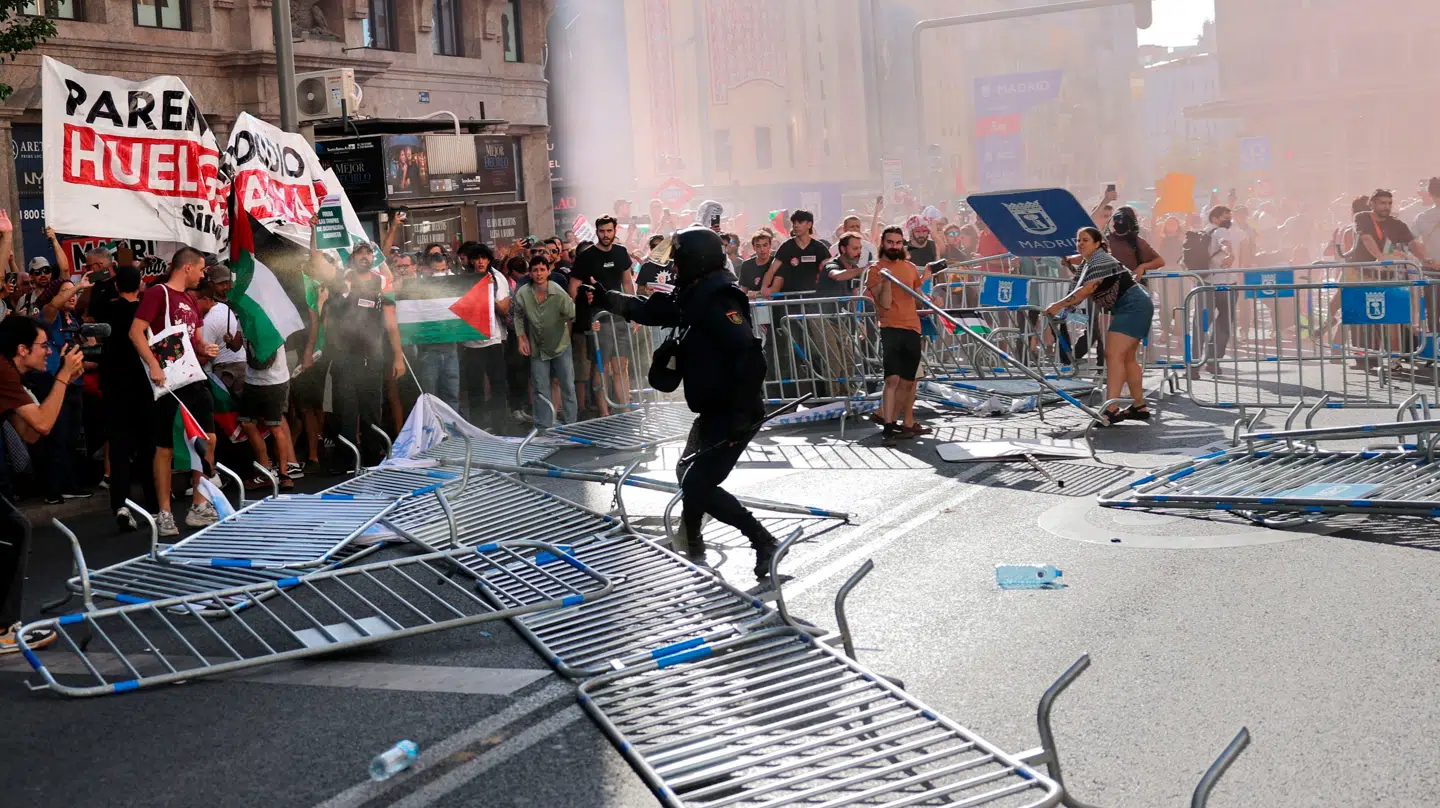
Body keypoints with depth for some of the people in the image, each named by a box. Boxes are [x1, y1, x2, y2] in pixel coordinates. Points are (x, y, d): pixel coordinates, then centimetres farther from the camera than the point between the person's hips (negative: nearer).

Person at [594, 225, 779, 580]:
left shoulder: (718, 301, -21)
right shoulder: (694, 297, 9)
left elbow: (749, 356, -30)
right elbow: (648, 311, 22)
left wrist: (741, 412, -31)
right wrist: (603, 296, 20)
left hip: (733, 415, -11)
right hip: (713, 411, 11)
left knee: (698, 485, -14)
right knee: (690, 473, 24)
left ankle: (765, 543, -7)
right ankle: (691, 543, 43)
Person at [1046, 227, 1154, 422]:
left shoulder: (1101, 261, -18)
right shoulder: (1086, 263, 12)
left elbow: (1086, 290, -28)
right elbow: (1079, 291, 8)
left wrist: (1058, 305, -28)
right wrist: (1064, 308, -7)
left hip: (1133, 307, -11)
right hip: (1128, 308, 11)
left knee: (1114, 355, -18)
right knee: (1127, 358, 15)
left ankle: (1111, 411, -23)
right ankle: (1139, 407, 23)